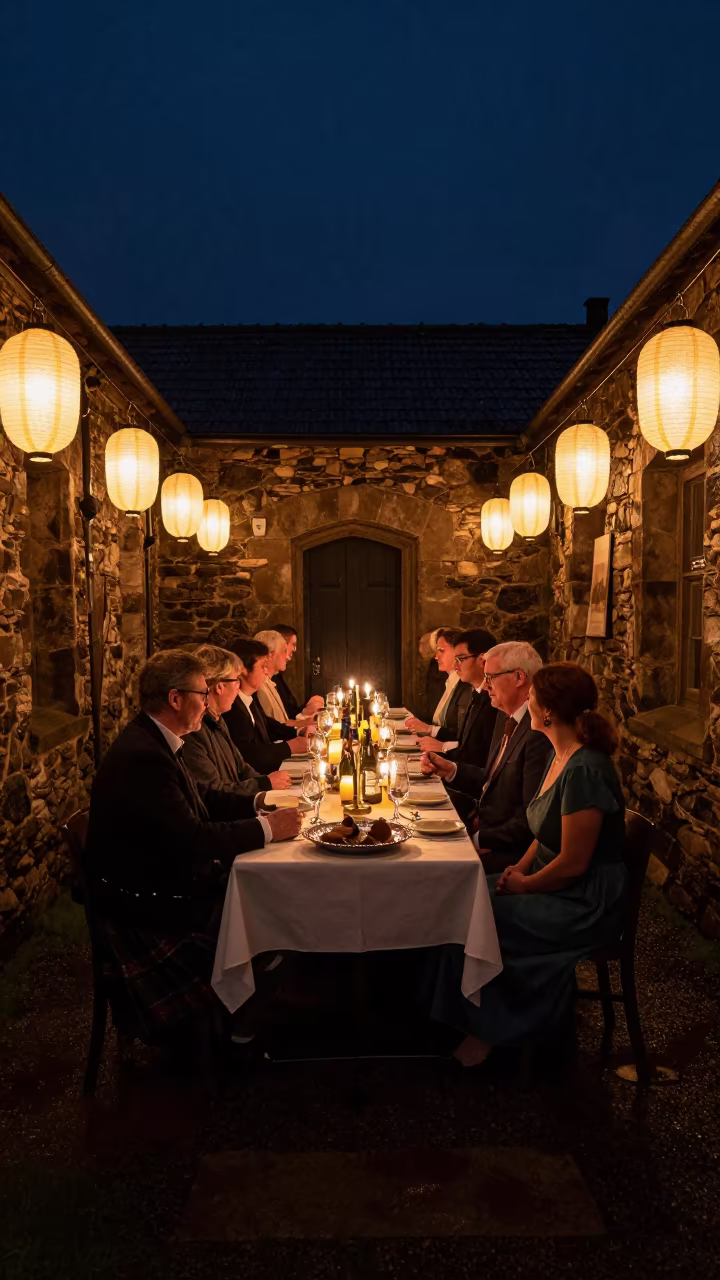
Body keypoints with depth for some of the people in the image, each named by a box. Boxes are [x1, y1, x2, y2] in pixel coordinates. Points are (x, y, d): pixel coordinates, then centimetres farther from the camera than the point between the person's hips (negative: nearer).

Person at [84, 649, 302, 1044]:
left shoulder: (154, 741, 4)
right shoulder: (141, 757, -28)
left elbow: (201, 797, 14)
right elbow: (192, 840, -31)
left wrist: (258, 804, 2)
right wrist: (266, 828, -22)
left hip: (168, 876, 9)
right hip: (147, 905, -9)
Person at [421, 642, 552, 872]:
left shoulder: (540, 734, -22)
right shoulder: (506, 719, 8)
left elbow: (530, 819, -22)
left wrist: (480, 839, -15)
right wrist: (450, 770, 3)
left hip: (508, 851, -8)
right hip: (479, 831, 8)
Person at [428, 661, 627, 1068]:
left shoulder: (584, 771, -26)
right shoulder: (560, 757, 4)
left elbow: (572, 863, -24)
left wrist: (523, 885, -10)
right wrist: (520, 868, 1)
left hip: (584, 906, -9)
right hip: (554, 886, 9)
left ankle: (487, 1032, 10)